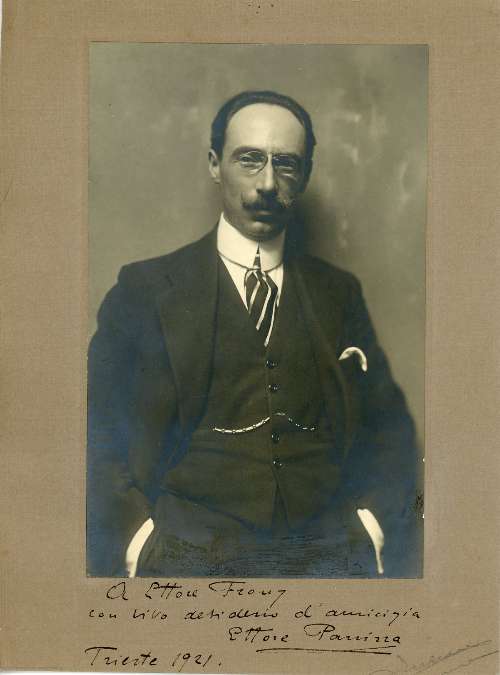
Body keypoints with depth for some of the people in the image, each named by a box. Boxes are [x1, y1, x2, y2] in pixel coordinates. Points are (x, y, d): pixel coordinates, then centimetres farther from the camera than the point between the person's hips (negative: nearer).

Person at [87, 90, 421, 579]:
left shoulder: (338, 292, 16)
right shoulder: (144, 288, 8)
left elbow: (388, 424, 19)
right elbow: (97, 432, 7)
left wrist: (371, 524, 4)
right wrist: (138, 537, -6)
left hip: (330, 556, 3)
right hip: (188, 557, -2)